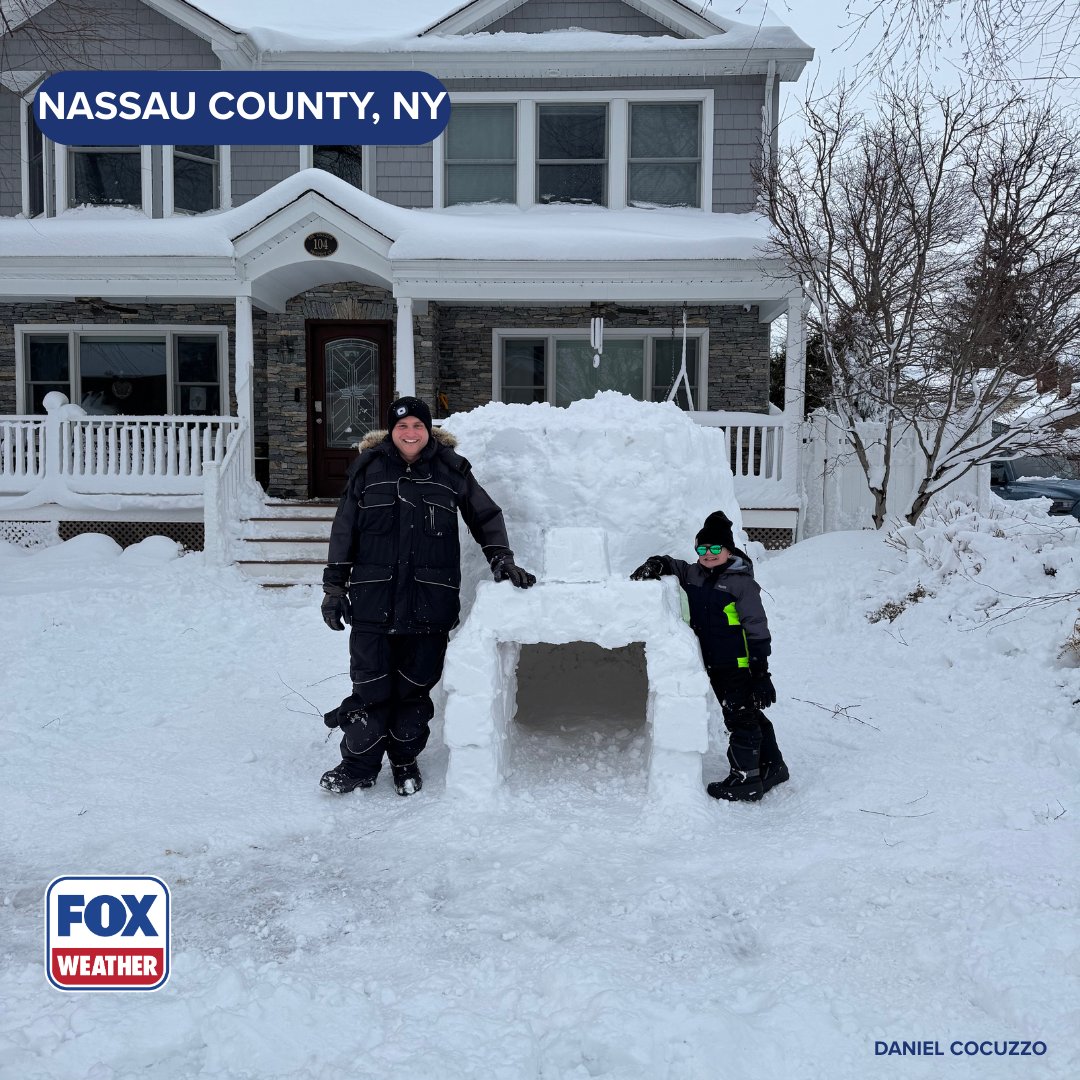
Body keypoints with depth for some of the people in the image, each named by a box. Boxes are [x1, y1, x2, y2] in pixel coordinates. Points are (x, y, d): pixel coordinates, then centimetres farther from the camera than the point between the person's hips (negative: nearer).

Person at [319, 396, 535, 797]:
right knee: (370, 686, 1)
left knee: (415, 686, 9)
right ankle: (359, 764, 17)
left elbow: (486, 516, 14)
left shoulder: (450, 469, 6)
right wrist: (334, 586, 6)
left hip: (430, 599, 0)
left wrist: (501, 558, 0)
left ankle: (405, 761, 27)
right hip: (373, 598, 0)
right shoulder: (368, 467, 6)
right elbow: (344, 530, 9)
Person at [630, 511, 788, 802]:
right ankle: (772, 767, 33)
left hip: (740, 666, -7)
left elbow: (757, 628, -14)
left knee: (741, 721, 1)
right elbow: (673, 566, 24)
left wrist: (761, 669, -17)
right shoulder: (694, 576, 6)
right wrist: (654, 565, -1)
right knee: (751, 717, 19)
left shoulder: (740, 581, -13)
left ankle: (746, 781, 10)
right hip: (715, 666, 7)